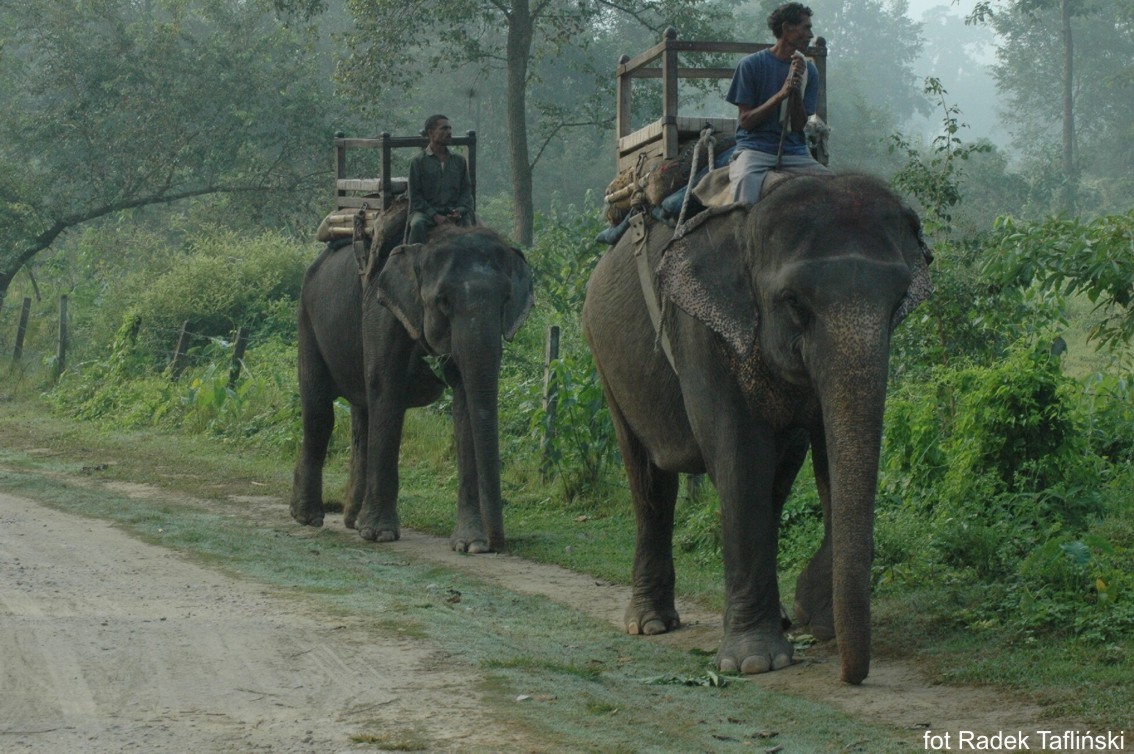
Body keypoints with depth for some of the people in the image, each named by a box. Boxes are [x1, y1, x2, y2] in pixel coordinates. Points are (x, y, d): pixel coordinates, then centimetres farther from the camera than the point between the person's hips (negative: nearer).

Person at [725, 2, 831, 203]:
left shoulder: (809, 71, 11)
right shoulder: (752, 65, 1)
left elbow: (799, 125, 5)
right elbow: (745, 121, -2)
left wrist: (796, 90, -10)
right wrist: (781, 94, -13)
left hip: (794, 152, 4)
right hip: (755, 147, -4)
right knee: (746, 179, -38)